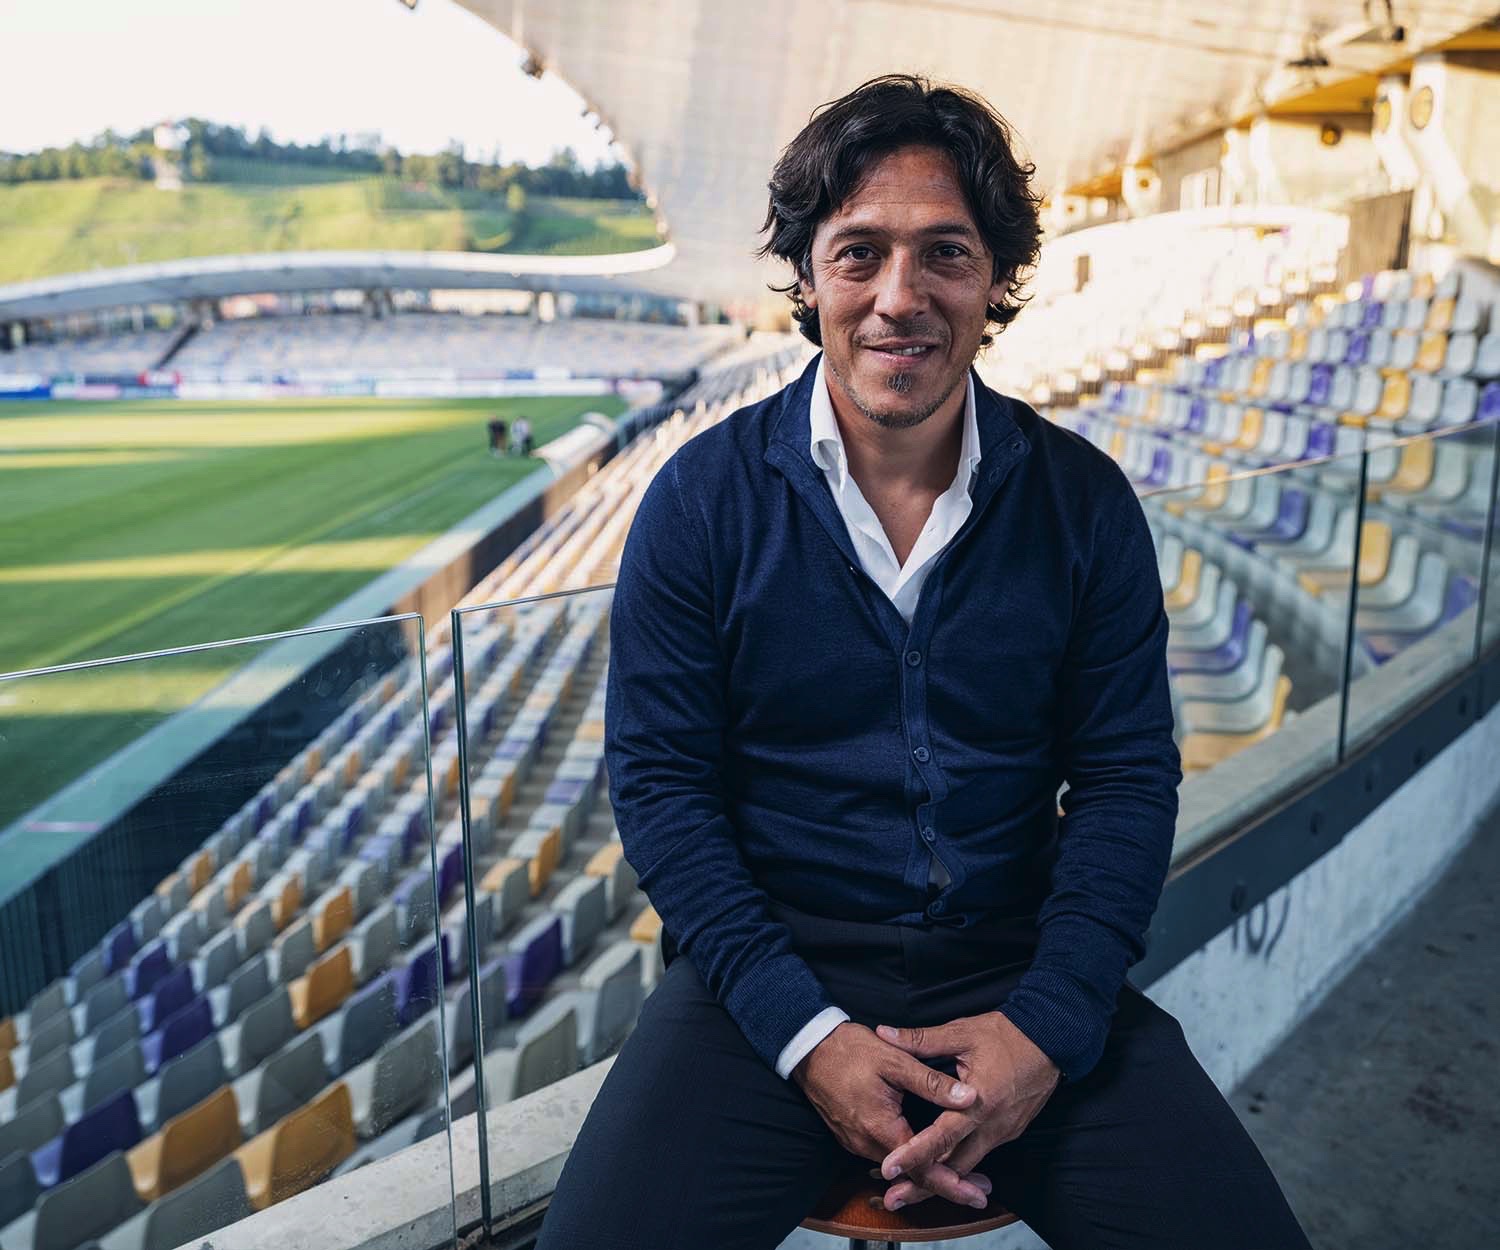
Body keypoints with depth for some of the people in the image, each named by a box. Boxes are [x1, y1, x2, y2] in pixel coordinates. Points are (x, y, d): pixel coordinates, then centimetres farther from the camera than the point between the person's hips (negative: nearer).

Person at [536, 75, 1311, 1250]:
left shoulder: (1084, 502, 0)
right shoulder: (703, 499, -5)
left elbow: (1128, 777, 2)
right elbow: (659, 778, -5)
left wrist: (1048, 1026, -11)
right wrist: (805, 1034, -14)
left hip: (1018, 969, 2)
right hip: (772, 970, -1)